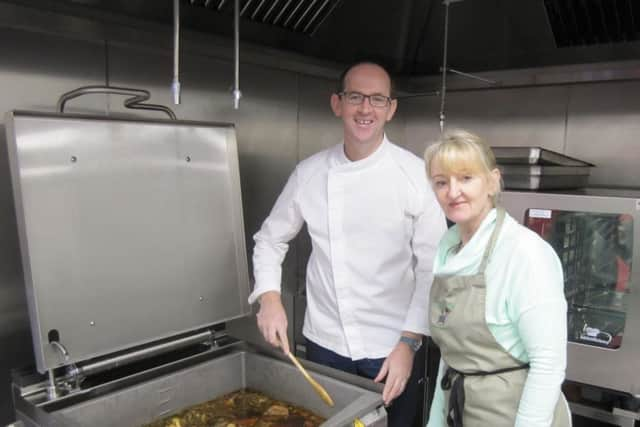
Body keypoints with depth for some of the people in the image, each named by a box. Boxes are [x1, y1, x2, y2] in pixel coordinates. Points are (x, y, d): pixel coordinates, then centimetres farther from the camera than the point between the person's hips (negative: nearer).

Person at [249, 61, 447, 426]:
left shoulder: (417, 174, -11)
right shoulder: (309, 173, -3)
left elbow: (433, 267, -9)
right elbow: (271, 239, 7)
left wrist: (409, 342, -12)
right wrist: (270, 297, -8)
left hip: (393, 348, -2)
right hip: (324, 344, 3)